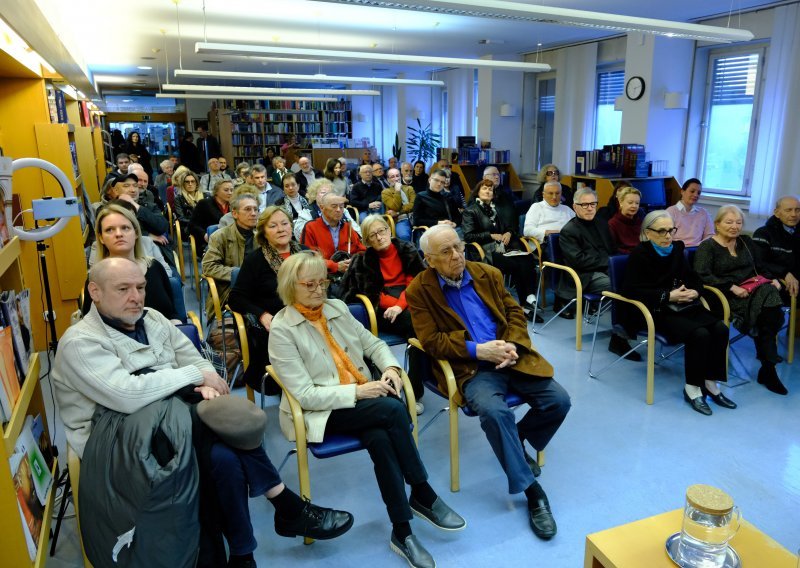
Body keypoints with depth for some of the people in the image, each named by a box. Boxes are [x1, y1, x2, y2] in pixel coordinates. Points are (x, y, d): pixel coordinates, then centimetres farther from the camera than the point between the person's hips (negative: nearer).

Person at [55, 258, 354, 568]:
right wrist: (195, 375, -22)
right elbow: (127, 397, -30)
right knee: (224, 457, -26)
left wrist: (206, 385, -16)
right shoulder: (80, 343, -14)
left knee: (227, 455, -20)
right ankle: (290, 510, -6)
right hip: (118, 446, -6)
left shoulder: (153, 319, 8)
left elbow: (196, 360, 8)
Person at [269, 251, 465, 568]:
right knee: (393, 409, -28)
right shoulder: (282, 329, -11)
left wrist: (390, 366, -7)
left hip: (362, 400, 5)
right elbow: (305, 395, -15)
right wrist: (356, 391, -22)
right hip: (319, 413, -5)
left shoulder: (337, 308, 7)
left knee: (380, 438, -28)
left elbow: (372, 342, 15)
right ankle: (424, 495, -12)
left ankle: (402, 532, -10)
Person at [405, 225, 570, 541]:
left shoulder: (488, 274, 10)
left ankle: (517, 439, 18)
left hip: (509, 358, 5)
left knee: (558, 400, -12)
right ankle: (533, 491, -15)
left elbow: (515, 313, 12)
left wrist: (512, 345, -9)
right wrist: (477, 350, -17)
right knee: (495, 411, -32)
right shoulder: (419, 291, -3)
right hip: (470, 368, -4)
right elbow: (431, 341, -8)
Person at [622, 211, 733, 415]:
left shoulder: (676, 249, 12)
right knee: (699, 334, -27)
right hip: (657, 311, -6)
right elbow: (631, 290, -16)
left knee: (720, 329, -17)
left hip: (684, 306, 7)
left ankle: (710, 383, -6)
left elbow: (694, 278, 20)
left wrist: (695, 291, -4)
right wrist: (668, 296, -19)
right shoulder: (640, 254, -7)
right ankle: (692, 388, -11)